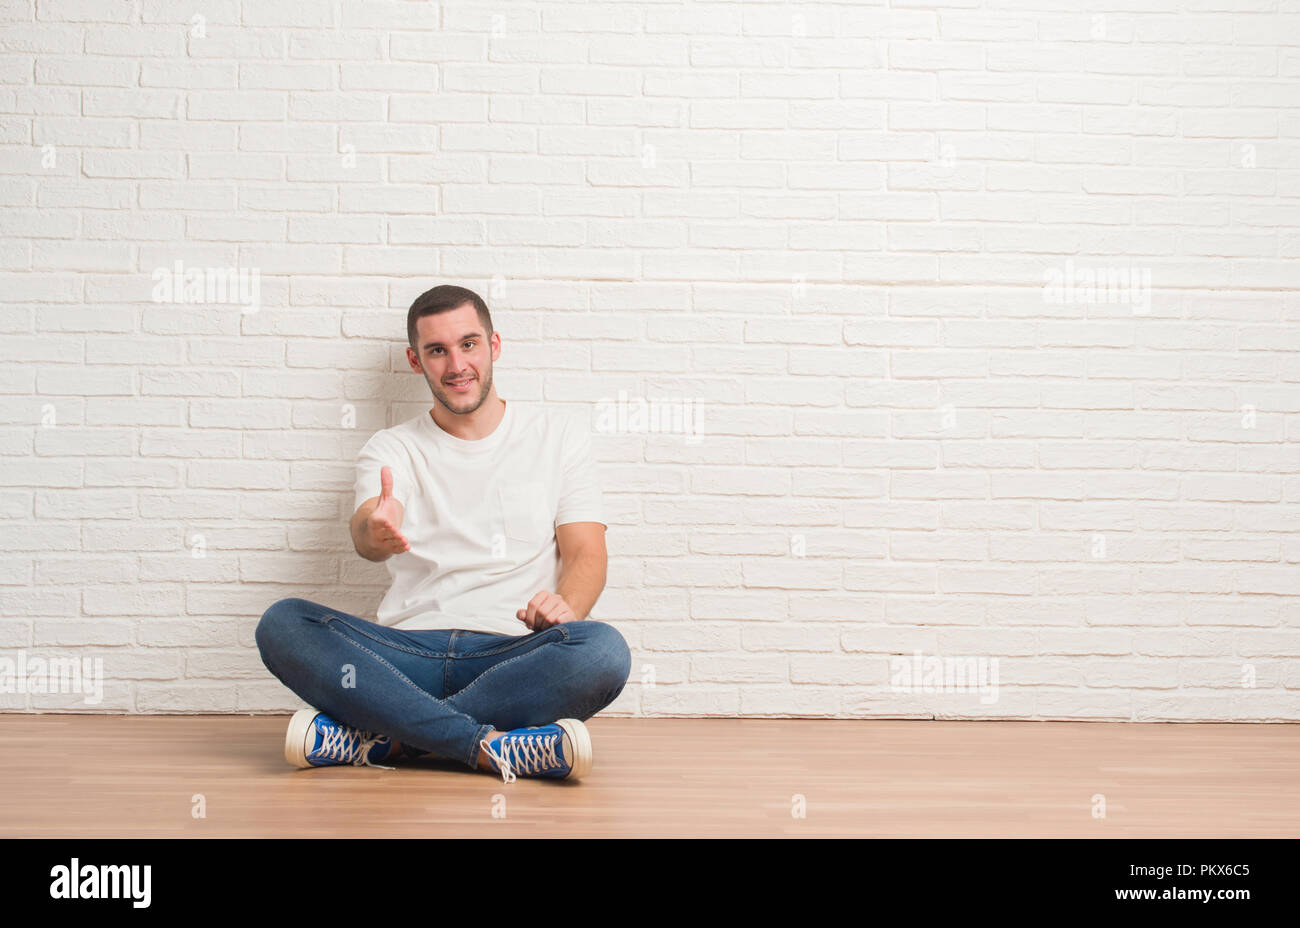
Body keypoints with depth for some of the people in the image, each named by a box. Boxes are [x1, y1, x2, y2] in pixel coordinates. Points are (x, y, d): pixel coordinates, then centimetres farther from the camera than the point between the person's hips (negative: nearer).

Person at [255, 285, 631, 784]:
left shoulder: (559, 435, 15)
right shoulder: (390, 449, 14)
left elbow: (586, 553, 8)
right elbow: (366, 533, -7)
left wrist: (565, 606, -17)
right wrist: (375, 531, -34)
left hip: (515, 657, 0)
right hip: (407, 656, 1)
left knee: (603, 649, -34)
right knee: (282, 623, -25)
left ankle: (380, 738, -29)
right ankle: (492, 745, -33)